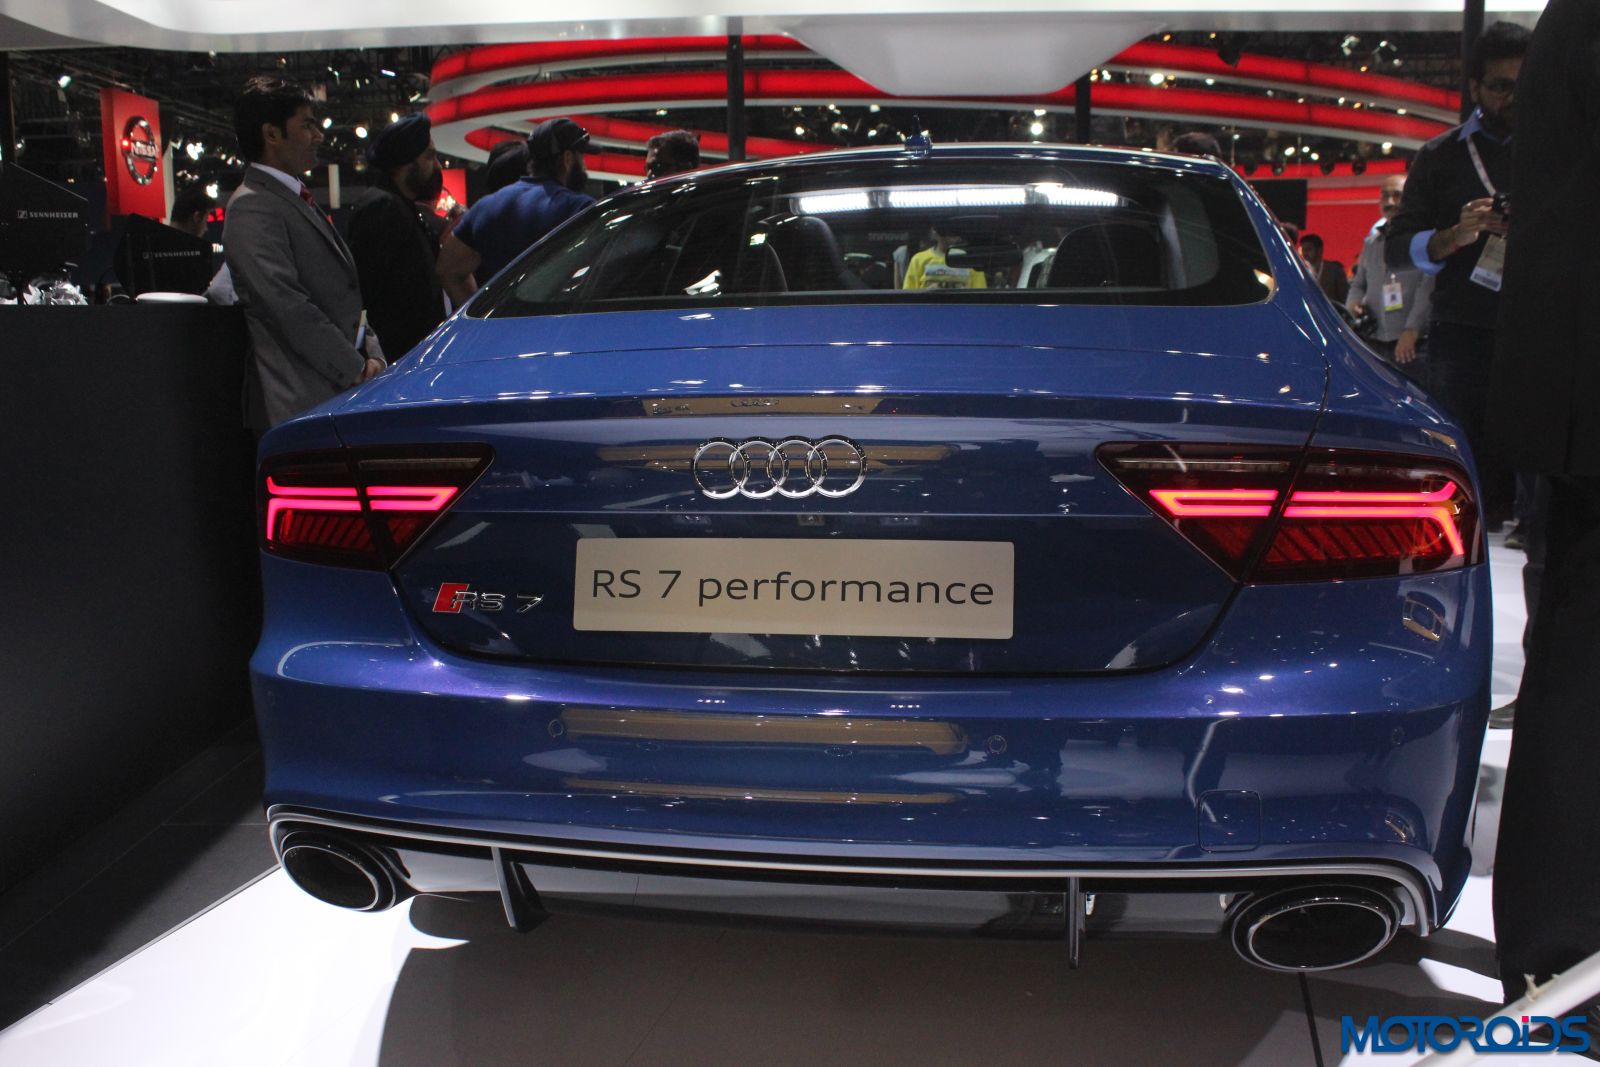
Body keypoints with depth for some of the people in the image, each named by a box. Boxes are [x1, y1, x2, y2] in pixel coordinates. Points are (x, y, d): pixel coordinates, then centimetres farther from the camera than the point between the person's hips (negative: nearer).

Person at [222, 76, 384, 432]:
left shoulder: (300, 200, 22)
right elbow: (288, 306, -16)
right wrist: (355, 371, -14)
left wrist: (371, 355, 5)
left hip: (347, 386, 8)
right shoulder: (252, 208, -8)